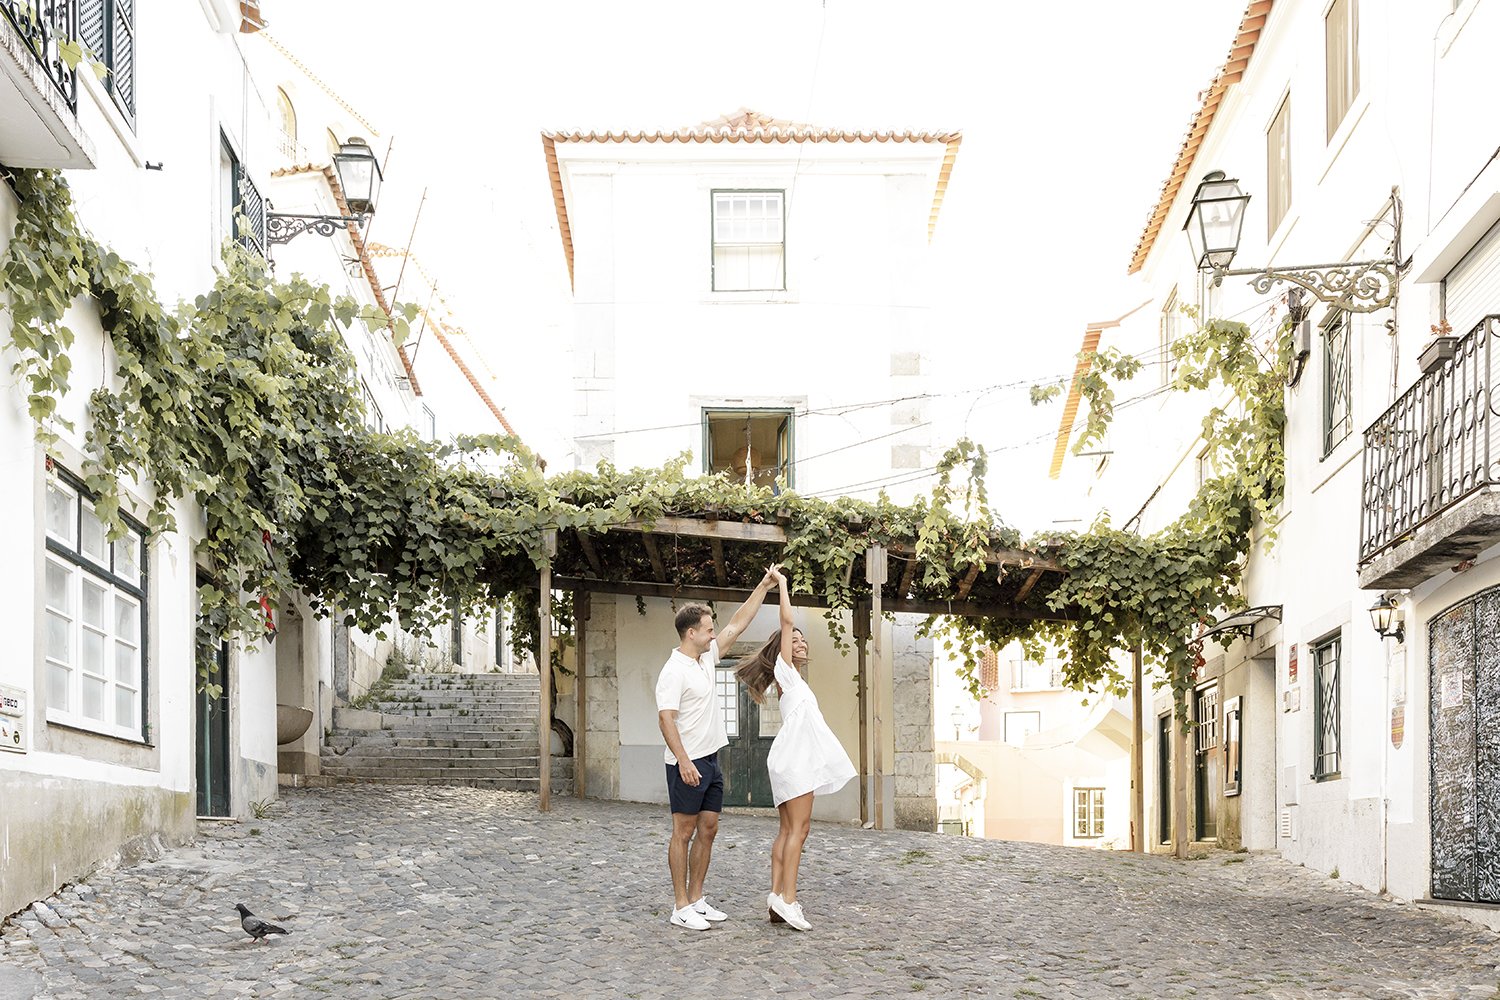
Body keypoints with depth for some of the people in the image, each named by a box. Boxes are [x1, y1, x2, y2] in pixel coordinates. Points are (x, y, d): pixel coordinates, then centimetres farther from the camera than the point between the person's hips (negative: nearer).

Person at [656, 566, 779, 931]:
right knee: (684, 832, -4)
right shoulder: (674, 671, -15)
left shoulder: (706, 658, 11)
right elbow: (665, 718, -21)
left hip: (711, 761, 9)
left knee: (707, 830, 10)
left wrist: (763, 586, 14)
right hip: (688, 764, -9)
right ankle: (681, 907, 0)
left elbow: (737, 625, 17)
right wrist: (684, 761, -28)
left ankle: (696, 900, 17)